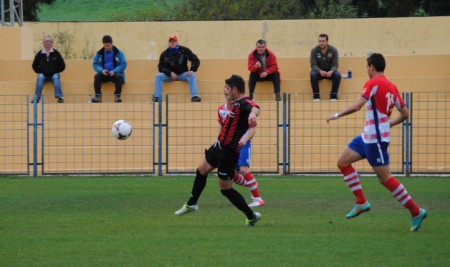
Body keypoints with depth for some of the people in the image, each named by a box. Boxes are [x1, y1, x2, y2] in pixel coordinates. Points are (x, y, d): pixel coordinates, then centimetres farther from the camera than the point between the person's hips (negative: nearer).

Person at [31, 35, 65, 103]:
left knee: (56, 77, -33)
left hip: (54, 74, -1)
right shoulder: (39, 54, 4)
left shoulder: (56, 53, 2)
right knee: (40, 77, -31)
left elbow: (62, 65, 6)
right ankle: (36, 97, -35)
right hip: (43, 75, 1)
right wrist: (39, 71, -3)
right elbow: (34, 65, 12)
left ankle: (60, 97, -39)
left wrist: (56, 71, -6)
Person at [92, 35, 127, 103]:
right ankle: (98, 97, -34)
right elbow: (95, 64, 5)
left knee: (118, 76, -35)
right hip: (104, 74, 2)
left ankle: (117, 97, -34)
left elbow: (123, 64, -5)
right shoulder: (99, 53, 7)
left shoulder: (118, 52, 1)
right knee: (97, 76, -30)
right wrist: (101, 70, -17)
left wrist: (114, 71, -20)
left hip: (114, 73, -2)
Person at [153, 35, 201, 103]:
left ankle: (194, 97, -39)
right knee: (158, 76, -25)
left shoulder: (184, 50, -2)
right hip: (169, 75, 1)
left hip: (182, 74, -1)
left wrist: (192, 70, -20)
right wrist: (170, 73, -18)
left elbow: (196, 60, -2)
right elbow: (161, 67, -2)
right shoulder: (165, 54, -1)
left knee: (192, 75, -30)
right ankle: (157, 97, -30)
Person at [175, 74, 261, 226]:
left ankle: (251, 217, 10)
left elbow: (255, 107, -47)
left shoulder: (244, 103, -23)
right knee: (202, 170, 27)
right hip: (220, 146, 10)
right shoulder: (237, 104, 7)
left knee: (225, 189, -1)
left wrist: (252, 114, -68)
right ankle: (191, 204, 46)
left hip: (228, 151, -10)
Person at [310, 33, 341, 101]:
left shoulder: (333, 50, -8)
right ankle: (316, 96, -28)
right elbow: (313, 65, -13)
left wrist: (331, 71, -34)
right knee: (313, 74, -34)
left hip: (330, 72, 0)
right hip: (318, 71, 0)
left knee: (337, 75, -31)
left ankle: (333, 96, -23)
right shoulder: (314, 50, -9)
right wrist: (320, 71, -35)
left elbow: (335, 64, -12)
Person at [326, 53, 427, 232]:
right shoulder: (391, 86, 11)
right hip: (368, 137, 9)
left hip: (376, 138, -9)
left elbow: (356, 106, -22)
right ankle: (361, 202, 10)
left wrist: (337, 115, -9)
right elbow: (405, 113, 14)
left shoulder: (374, 83, -14)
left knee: (385, 178, -6)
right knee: (342, 162, 11)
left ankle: (416, 212, -2)